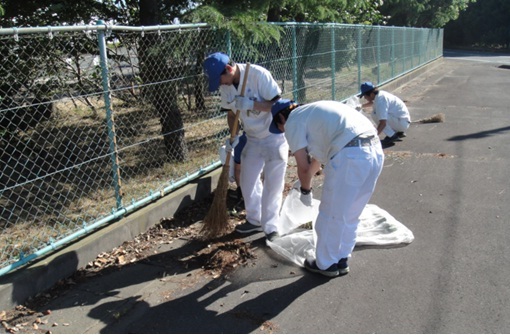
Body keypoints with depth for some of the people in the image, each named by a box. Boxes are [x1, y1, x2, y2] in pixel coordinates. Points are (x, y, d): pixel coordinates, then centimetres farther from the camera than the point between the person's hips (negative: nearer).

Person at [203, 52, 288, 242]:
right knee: (247, 181, 12)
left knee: (273, 184, 0)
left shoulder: (258, 74, -25)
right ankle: (255, 220, 31)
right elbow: (232, 112, 6)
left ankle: (270, 226, 15)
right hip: (252, 139, 6)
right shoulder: (225, 86, -6)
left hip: (275, 137, -6)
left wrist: (252, 104, -33)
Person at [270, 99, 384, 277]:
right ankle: (341, 260, 35)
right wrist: (304, 180, 54)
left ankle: (326, 264, 25)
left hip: (349, 157, -9)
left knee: (331, 215, 10)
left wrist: (305, 190, 18)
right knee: (350, 215, 21)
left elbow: (303, 166, 1)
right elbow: (318, 155, 42)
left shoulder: (293, 121, 5)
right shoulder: (313, 111, 31)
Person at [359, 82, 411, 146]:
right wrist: (361, 106, 25)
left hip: (402, 123, -10)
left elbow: (383, 123, -33)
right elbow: (372, 103, 32)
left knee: (375, 114, -21)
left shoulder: (380, 100, -24)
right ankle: (398, 133, 17)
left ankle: (392, 136, -11)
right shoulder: (380, 93, 4)